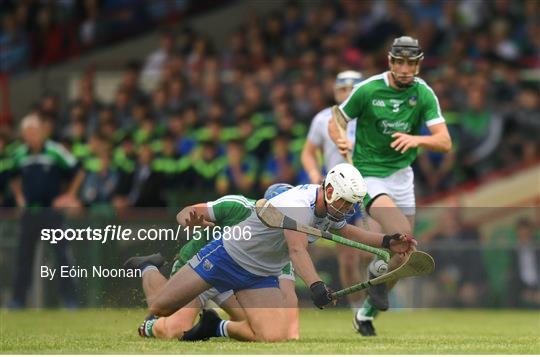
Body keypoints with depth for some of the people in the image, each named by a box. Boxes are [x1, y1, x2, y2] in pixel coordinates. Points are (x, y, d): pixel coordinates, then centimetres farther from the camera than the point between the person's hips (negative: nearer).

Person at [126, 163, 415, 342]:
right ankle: (150, 270, 33)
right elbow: (297, 250, -44)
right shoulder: (299, 204, -29)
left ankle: (218, 327, 11)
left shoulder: (329, 209, -1)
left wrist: (386, 242, 8)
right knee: (160, 306, -4)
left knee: (273, 337, -17)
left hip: (261, 276, 7)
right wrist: (316, 286, -59)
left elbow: (345, 230, 21)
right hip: (228, 256, -7)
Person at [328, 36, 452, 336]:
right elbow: (336, 121, 0)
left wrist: (416, 140, -32)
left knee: (403, 252, 8)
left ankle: (367, 311, 28)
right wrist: (341, 143, -22)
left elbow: (445, 143, -13)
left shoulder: (424, 94, -5)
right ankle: (377, 275, 4)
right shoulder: (368, 90, -13)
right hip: (369, 174, -5)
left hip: (402, 175, 5)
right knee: (401, 235, -27)